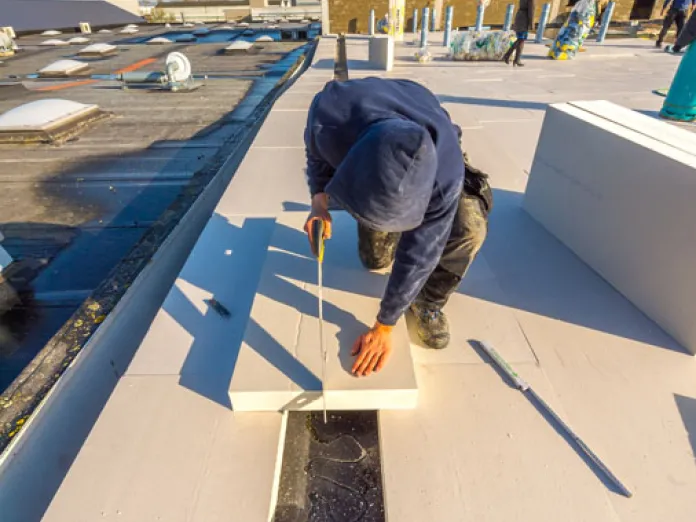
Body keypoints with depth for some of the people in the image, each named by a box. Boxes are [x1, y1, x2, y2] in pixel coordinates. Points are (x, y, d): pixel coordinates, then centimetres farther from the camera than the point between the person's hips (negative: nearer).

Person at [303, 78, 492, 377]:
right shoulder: (328, 113, -41)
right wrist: (319, 199, -32)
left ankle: (429, 301, -3)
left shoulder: (445, 172, -45)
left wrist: (383, 327, -25)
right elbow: (317, 153, -13)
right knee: (376, 261, 2)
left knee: (469, 226, -30)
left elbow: (419, 254, -34)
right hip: (367, 166, 3)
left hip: (433, 160, -2)